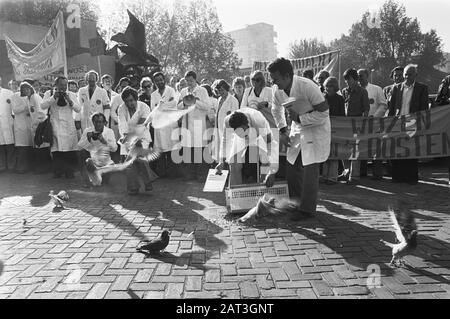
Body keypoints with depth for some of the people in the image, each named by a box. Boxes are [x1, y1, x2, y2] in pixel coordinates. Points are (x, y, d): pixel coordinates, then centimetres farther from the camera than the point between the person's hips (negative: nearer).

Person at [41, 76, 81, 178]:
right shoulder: (50, 94, 8)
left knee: (70, 149, -5)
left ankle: (69, 172, 3)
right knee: (56, 150, -4)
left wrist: (69, 101, -14)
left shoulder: (72, 95, 9)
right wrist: (53, 98, -13)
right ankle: (57, 172, 5)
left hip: (68, 125, 0)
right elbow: (42, 106, -4)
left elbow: (78, 109, 1)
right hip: (55, 125, 0)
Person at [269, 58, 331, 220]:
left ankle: (307, 209, 5)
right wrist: (282, 130, 3)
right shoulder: (276, 90, -11)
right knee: (292, 167, 9)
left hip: (316, 128, -6)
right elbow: (276, 109, 10)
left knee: (310, 169, -8)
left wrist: (299, 118, -26)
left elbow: (324, 112, -24)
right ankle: (295, 201, 28)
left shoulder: (307, 87, -29)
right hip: (298, 128, 6)